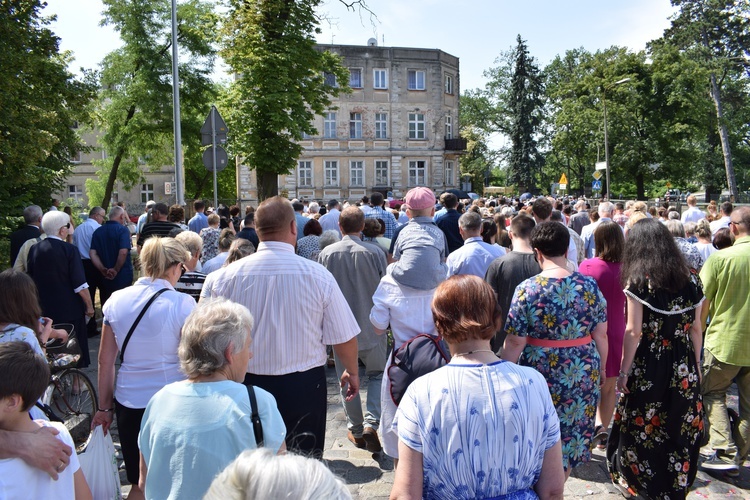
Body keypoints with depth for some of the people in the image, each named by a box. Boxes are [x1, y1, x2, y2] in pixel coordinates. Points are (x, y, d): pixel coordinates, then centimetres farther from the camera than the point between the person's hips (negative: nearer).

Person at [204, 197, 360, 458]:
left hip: (249, 384, 2)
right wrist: (352, 372, 12)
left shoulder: (229, 275, -9)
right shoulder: (318, 275, -12)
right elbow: (344, 337, -6)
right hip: (305, 386, -1)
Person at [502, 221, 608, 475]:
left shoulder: (527, 289, -15)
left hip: (542, 375, -3)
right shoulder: (589, 285, -5)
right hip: (583, 375, 4)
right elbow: (601, 334, 1)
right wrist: (601, 369, 16)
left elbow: (515, 342, -13)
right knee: (572, 435, 20)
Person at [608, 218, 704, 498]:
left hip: (649, 365, -4)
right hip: (684, 367, 5)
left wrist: (623, 370, -7)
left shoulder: (638, 280, -12)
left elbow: (634, 331, -14)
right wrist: (695, 365, 18)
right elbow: (695, 328, 8)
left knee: (640, 425, 13)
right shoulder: (689, 280, 3)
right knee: (681, 428, 15)